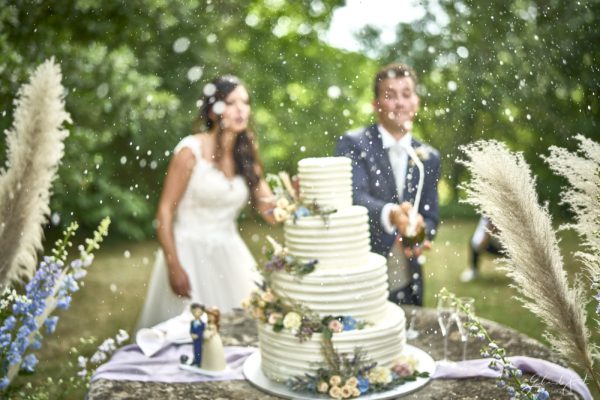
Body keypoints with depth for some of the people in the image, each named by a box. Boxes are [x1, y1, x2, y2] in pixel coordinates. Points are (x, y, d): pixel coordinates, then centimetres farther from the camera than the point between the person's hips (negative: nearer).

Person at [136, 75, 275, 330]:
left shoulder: (246, 154, 6)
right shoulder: (191, 150, -9)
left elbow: (271, 213, 3)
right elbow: (165, 211, -10)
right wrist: (174, 267, -17)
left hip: (231, 254, 5)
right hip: (190, 252, -5)